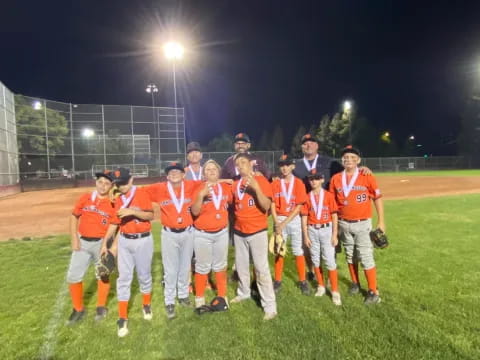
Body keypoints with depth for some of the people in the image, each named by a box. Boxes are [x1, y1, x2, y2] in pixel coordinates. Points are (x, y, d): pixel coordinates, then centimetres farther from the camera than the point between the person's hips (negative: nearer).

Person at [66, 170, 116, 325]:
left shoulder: (113, 204, -9)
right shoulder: (85, 198, -1)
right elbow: (74, 217, 7)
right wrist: (74, 239, -2)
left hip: (102, 243, -2)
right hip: (83, 242, 2)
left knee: (103, 275, 12)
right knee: (73, 276, 4)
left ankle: (101, 306, 33)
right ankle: (78, 309, 25)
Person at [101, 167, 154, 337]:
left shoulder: (142, 193, -9)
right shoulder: (118, 200, 6)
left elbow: (150, 216, -16)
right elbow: (114, 223, 11)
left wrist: (132, 211, -28)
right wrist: (105, 243, 9)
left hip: (143, 240, -3)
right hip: (124, 241, 4)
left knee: (144, 275, 11)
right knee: (124, 278, 4)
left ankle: (146, 305, 36)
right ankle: (123, 318, 14)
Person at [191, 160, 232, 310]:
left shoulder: (226, 187, -1)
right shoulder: (199, 188, -9)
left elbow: (232, 203, 15)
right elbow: (195, 212, -16)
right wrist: (201, 195, -28)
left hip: (222, 233, 3)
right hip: (202, 234, -3)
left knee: (220, 266, 16)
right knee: (203, 267, 8)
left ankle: (222, 296, 31)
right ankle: (199, 298, 25)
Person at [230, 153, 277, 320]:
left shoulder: (261, 180, -9)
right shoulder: (235, 184, 6)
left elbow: (266, 206, -19)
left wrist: (256, 187, -27)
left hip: (257, 232, -5)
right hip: (239, 232, 6)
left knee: (261, 268, -4)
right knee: (241, 266, 19)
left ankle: (270, 306, 7)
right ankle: (243, 293, 40)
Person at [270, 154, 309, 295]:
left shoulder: (298, 183, -5)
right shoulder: (275, 183, 1)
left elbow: (299, 206, -9)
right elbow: (272, 204, 0)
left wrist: (285, 222, -13)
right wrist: (277, 223, -11)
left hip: (294, 220, -2)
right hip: (279, 220, 2)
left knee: (298, 251, 4)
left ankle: (302, 281, 18)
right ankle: (277, 281, 21)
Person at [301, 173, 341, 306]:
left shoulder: (329, 195, -3)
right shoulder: (307, 197, 3)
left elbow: (334, 216, -3)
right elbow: (304, 218, 3)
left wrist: (335, 235, -7)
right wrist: (305, 236, -1)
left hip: (326, 230, -3)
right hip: (312, 231, 3)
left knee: (330, 261, -3)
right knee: (315, 259, 11)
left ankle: (335, 292, 7)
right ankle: (321, 286, 28)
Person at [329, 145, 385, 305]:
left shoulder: (367, 177, -7)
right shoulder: (336, 178, 1)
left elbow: (377, 198, -2)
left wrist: (381, 221, -5)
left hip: (362, 224, -3)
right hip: (343, 224, 3)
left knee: (366, 257, -2)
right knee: (350, 255, 16)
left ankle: (373, 291, 11)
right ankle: (355, 283, 33)